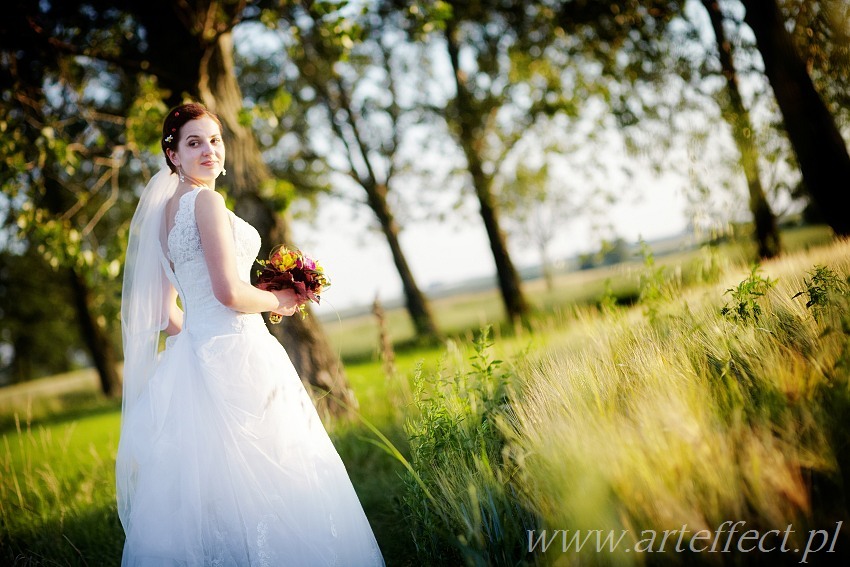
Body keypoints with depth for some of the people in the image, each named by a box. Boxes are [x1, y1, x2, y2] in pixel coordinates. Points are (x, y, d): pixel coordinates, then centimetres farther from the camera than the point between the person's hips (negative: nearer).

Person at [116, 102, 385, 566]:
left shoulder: (165, 211, 17)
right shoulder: (205, 201, -9)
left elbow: (168, 315, 17)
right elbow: (229, 292, -18)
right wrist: (279, 300, -2)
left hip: (192, 355, 9)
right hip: (233, 355, -9)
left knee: (204, 489, 12)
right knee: (266, 480, -4)